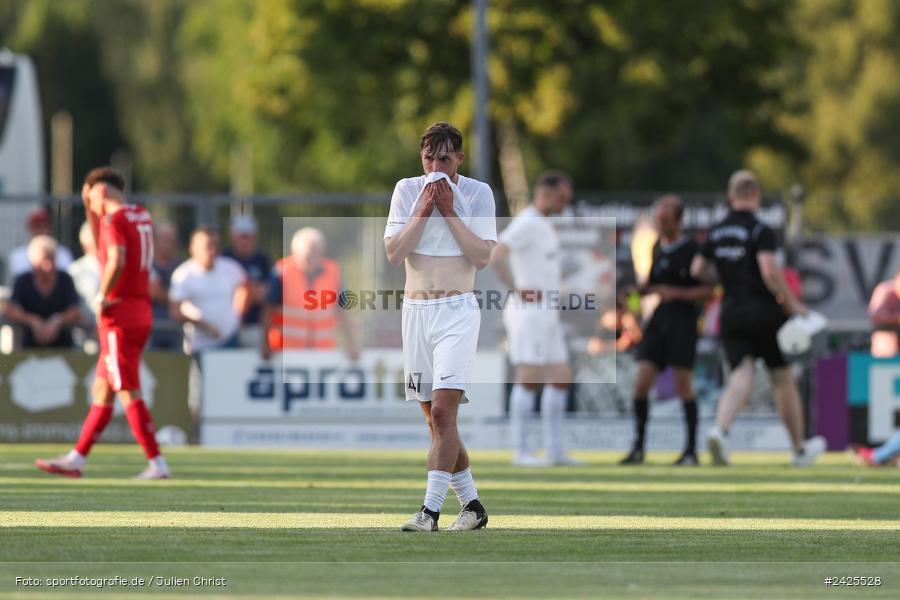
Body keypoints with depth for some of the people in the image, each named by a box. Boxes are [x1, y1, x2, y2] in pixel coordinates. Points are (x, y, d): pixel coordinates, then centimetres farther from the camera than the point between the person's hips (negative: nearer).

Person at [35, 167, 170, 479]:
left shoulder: (114, 219, -12)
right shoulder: (142, 216, 15)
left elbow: (116, 260, -30)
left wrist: (102, 297, -17)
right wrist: (90, 210, 25)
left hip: (119, 314, -9)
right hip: (141, 312, 9)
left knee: (128, 392, -9)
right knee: (101, 391, 14)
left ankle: (157, 463, -12)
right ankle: (77, 459, 20)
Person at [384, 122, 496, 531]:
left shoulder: (477, 193, -1)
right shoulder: (406, 190, 6)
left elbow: (482, 256, -9)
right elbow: (393, 253, -3)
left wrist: (449, 211, -12)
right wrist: (423, 210, -10)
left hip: (457, 311, -4)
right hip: (415, 310, 4)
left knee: (442, 411, -15)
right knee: (435, 418, 6)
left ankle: (430, 511, -19)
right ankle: (472, 505, 17)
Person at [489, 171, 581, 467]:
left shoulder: (543, 225, 18)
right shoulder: (526, 223, -13)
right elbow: (496, 257, -26)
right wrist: (517, 290, -18)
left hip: (547, 314, 10)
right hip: (528, 311, -10)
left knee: (561, 378, 8)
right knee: (529, 379, -9)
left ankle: (555, 450, 11)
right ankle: (520, 451, -6)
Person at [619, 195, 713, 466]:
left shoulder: (692, 249, -7)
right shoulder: (657, 248, 12)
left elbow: (708, 290, -8)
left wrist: (677, 293, -19)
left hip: (683, 319, -6)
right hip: (659, 319, 6)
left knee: (683, 386, -4)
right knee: (641, 382, -4)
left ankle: (691, 450, 5)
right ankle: (638, 448, 3)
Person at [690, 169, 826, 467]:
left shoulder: (716, 233, 6)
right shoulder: (760, 231, -13)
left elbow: (697, 270, 13)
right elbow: (769, 271, -25)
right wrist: (792, 303, -15)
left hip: (731, 314, 4)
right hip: (764, 313, -4)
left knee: (741, 380, -4)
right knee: (783, 380, 11)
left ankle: (720, 429, -34)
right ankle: (800, 449, 24)